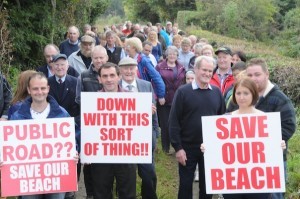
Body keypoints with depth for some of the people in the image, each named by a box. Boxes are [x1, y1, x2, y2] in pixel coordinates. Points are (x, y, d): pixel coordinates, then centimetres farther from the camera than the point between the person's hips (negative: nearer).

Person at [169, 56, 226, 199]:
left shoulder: (217, 92, 3)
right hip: (187, 148, -3)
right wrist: (178, 147, -12)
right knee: (185, 184, 8)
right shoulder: (183, 91, -8)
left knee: (207, 184, 14)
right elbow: (174, 121, -9)